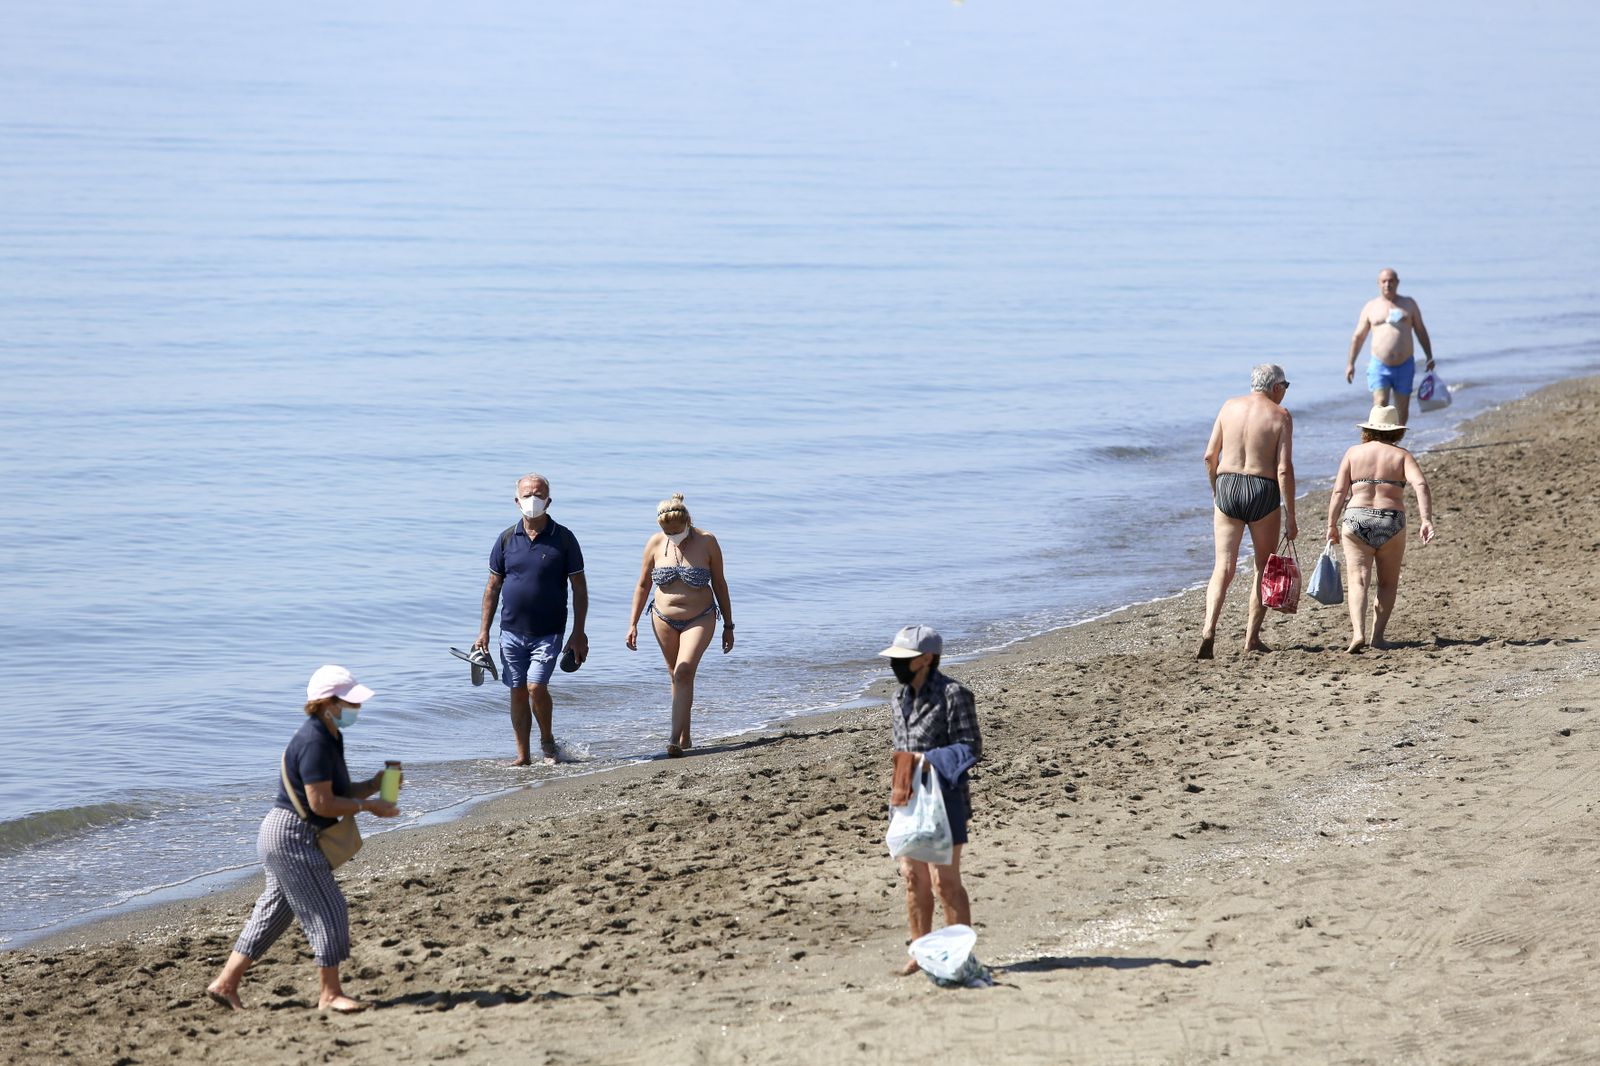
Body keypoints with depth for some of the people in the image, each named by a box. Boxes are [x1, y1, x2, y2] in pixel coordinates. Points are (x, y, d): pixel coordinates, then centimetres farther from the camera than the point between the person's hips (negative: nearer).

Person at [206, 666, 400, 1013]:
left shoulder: (330, 737, 12)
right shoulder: (314, 743, -21)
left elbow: (339, 791, 16)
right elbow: (322, 803, -23)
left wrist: (373, 785, 0)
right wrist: (369, 807, -17)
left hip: (284, 835, 11)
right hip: (292, 837, -11)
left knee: (274, 912, 15)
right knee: (328, 912, -5)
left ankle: (226, 984, 20)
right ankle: (330, 993, 4)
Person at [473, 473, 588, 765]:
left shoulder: (563, 539, -4)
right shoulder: (507, 539, 3)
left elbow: (579, 589, -1)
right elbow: (493, 587, 9)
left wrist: (578, 634, -6)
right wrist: (484, 630, 4)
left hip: (548, 632, -3)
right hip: (512, 631, 3)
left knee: (536, 687, -14)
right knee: (518, 693, 6)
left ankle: (547, 741, 11)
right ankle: (523, 755, 16)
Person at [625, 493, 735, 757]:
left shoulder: (706, 542, -10)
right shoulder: (655, 543, -5)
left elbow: (719, 584, 0)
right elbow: (643, 585, 6)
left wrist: (728, 626, 3)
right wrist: (633, 624, 3)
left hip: (699, 619, -3)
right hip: (664, 619, 3)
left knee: (684, 672, -18)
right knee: (676, 676, 10)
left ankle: (675, 738, -22)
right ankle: (685, 736, 23)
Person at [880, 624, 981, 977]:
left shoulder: (953, 695, -12)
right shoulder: (898, 698, 12)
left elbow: (971, 747, -13)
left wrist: (930, 759, -23)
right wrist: (899, 788, 13)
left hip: (945, 798, -7)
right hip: (908, 797, 7)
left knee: (944, 880, -6)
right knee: (913, 879, 10)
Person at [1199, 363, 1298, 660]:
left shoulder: (1230, 407, 7)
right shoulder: (1280, 416, -4)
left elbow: (1210, 456, 7)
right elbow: (1284, 470, -10)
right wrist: (1291, 518, -5)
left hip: (1227, 487, 3)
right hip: (1263, 492, -3)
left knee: (1223, 567, 3)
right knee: (1264, 567, 14)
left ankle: (1209, 628, -18)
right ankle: (1252, 638, 13)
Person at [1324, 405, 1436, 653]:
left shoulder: (1354, 453, 7)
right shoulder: (1402, 455, 4)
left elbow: (1339, 491, 0)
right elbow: (1420, 485, -11)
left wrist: (1332, 525, 5)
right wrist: (1426, 520, -17)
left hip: (1356, 520, 0)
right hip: (1391, 523, 0)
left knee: (1358, 581, -3)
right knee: (1388, 583, 15)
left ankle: (1358, 633, -21)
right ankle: (1378, 635, 10)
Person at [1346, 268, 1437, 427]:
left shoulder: (1409, 304, 9)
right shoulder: (1371, 307, 7)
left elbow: (1421, 331, 14)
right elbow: (1358, 337, 11)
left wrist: (1429, 357, 9)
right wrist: (1350, 363, 6)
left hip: (1404, 366, 2)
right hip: (1379, 366, -2)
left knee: (1402, 411, 6)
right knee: (1380, 406, -17)